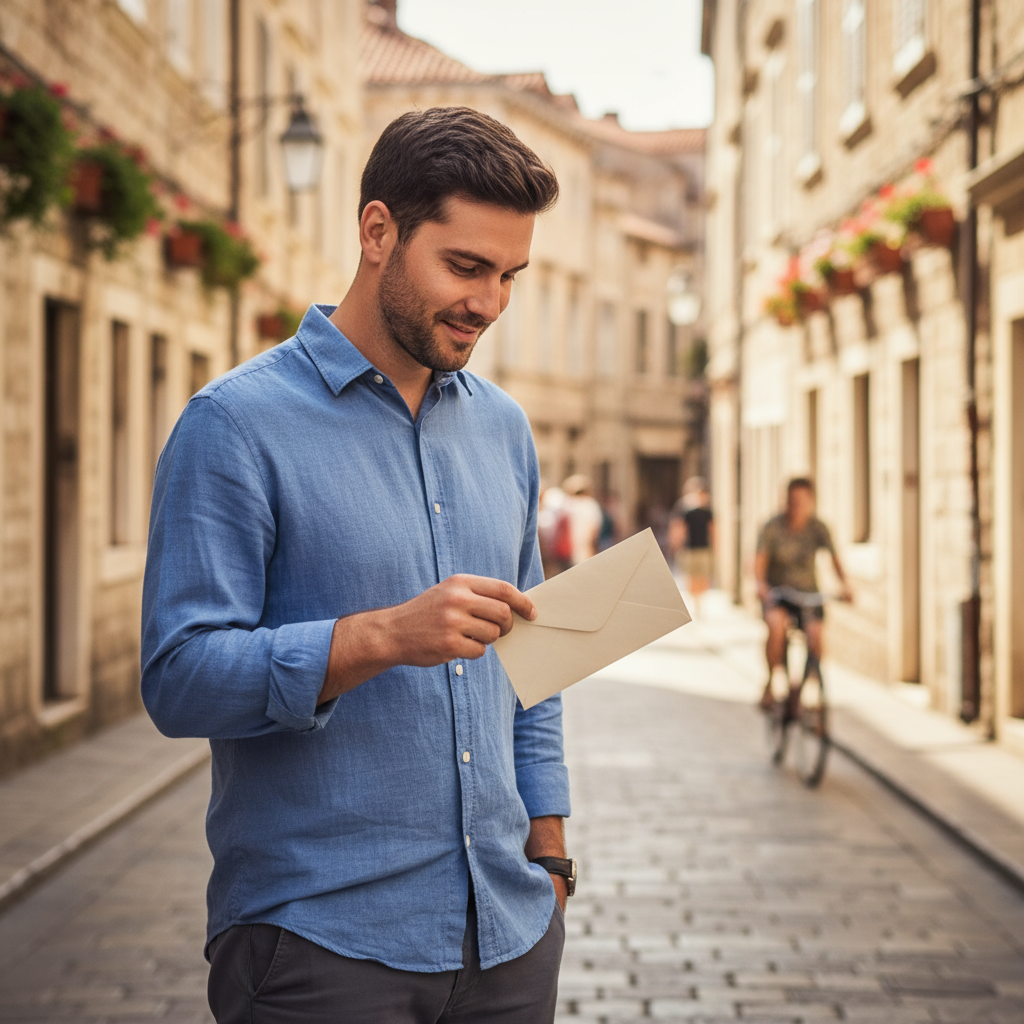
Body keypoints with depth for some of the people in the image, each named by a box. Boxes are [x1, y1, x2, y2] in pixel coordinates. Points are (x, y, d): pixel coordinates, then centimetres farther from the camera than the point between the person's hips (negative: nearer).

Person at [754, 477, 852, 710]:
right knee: (776, 624, -32)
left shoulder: (817, 527, -6)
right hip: (777, 591, -1)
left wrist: (844, 584, -34)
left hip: (808, 593, 1)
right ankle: (773, 681, -14)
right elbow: (761, 558, -19)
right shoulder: (773, 527, -10)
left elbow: (834, 557, -17)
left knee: (815, 639, -20)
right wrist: (760, 583, -39)